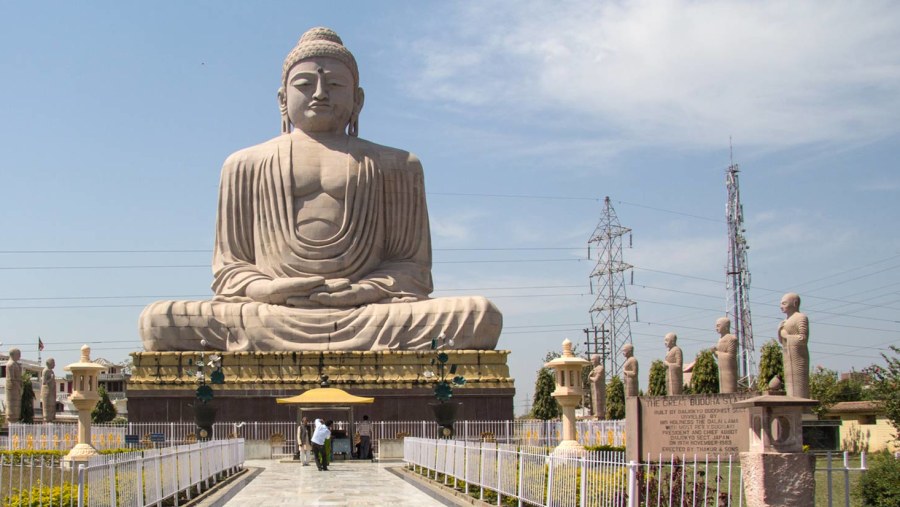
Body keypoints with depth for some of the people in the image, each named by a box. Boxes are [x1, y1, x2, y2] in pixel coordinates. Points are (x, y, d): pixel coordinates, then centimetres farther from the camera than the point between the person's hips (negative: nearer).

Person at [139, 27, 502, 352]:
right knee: (157, 322, -26)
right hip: (269, 318, 1)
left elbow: (412, 264, 13)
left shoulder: (395, 166, 20)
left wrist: (364, 290, -9)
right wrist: (264, 288, -7)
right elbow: (227, 266, 17)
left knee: (482, 317, -27)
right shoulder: (246, 165, 21)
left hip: (368, 318, 0)